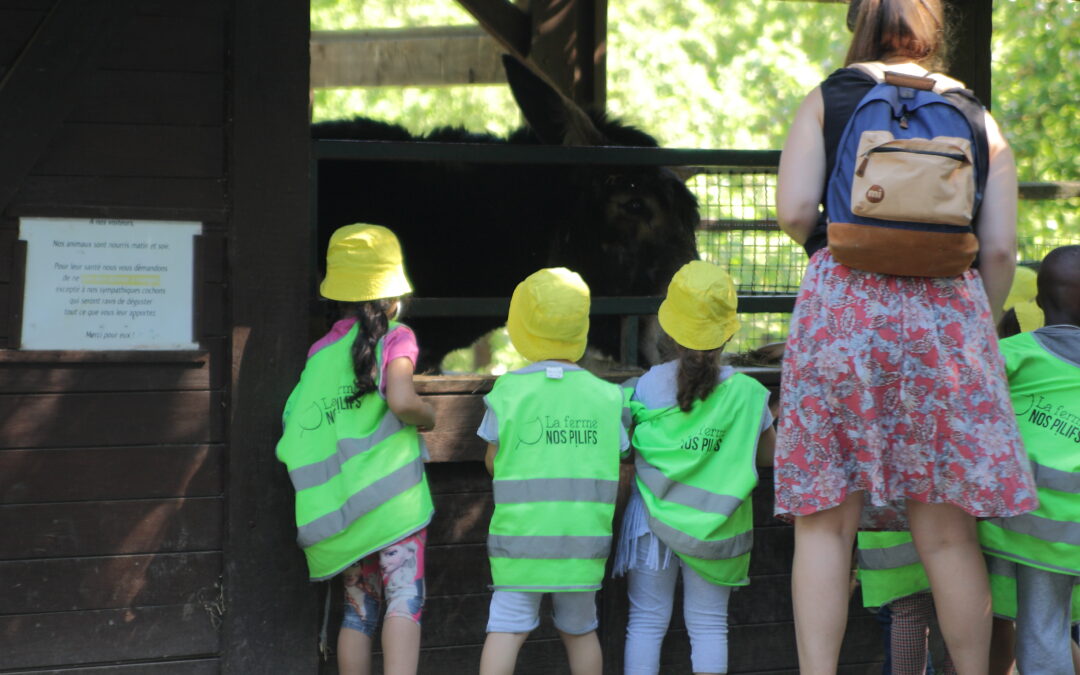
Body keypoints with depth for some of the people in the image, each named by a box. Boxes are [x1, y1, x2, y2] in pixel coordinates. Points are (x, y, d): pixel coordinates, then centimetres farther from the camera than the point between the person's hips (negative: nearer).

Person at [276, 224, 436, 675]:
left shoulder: (319, 352, 12)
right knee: (404, 598, -9)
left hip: (338, 502, 5)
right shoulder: (394, 338, -3)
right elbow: (401, 401, -20)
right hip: (392, 495, -5)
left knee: (359, 608, 12)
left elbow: (295, 435, 13)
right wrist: (428, 416, 0)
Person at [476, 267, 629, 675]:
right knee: (579, 629, 16)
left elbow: (493, 462, 4)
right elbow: (619, 473, 3)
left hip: (520, 534, -2)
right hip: (585, 535, 2)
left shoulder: (509, 391, -4)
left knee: (507, 627, -2)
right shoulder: (605, 396, 1)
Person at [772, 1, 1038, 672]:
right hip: (947, 307, 1)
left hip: (844, 303, -1)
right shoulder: (979, 121, 16)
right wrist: (982, 330, 20)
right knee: (947, 530, 5)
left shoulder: (826, 100, 11)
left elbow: (794, 211, -1)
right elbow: (1001, 249, 7)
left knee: (825, 521, 0)